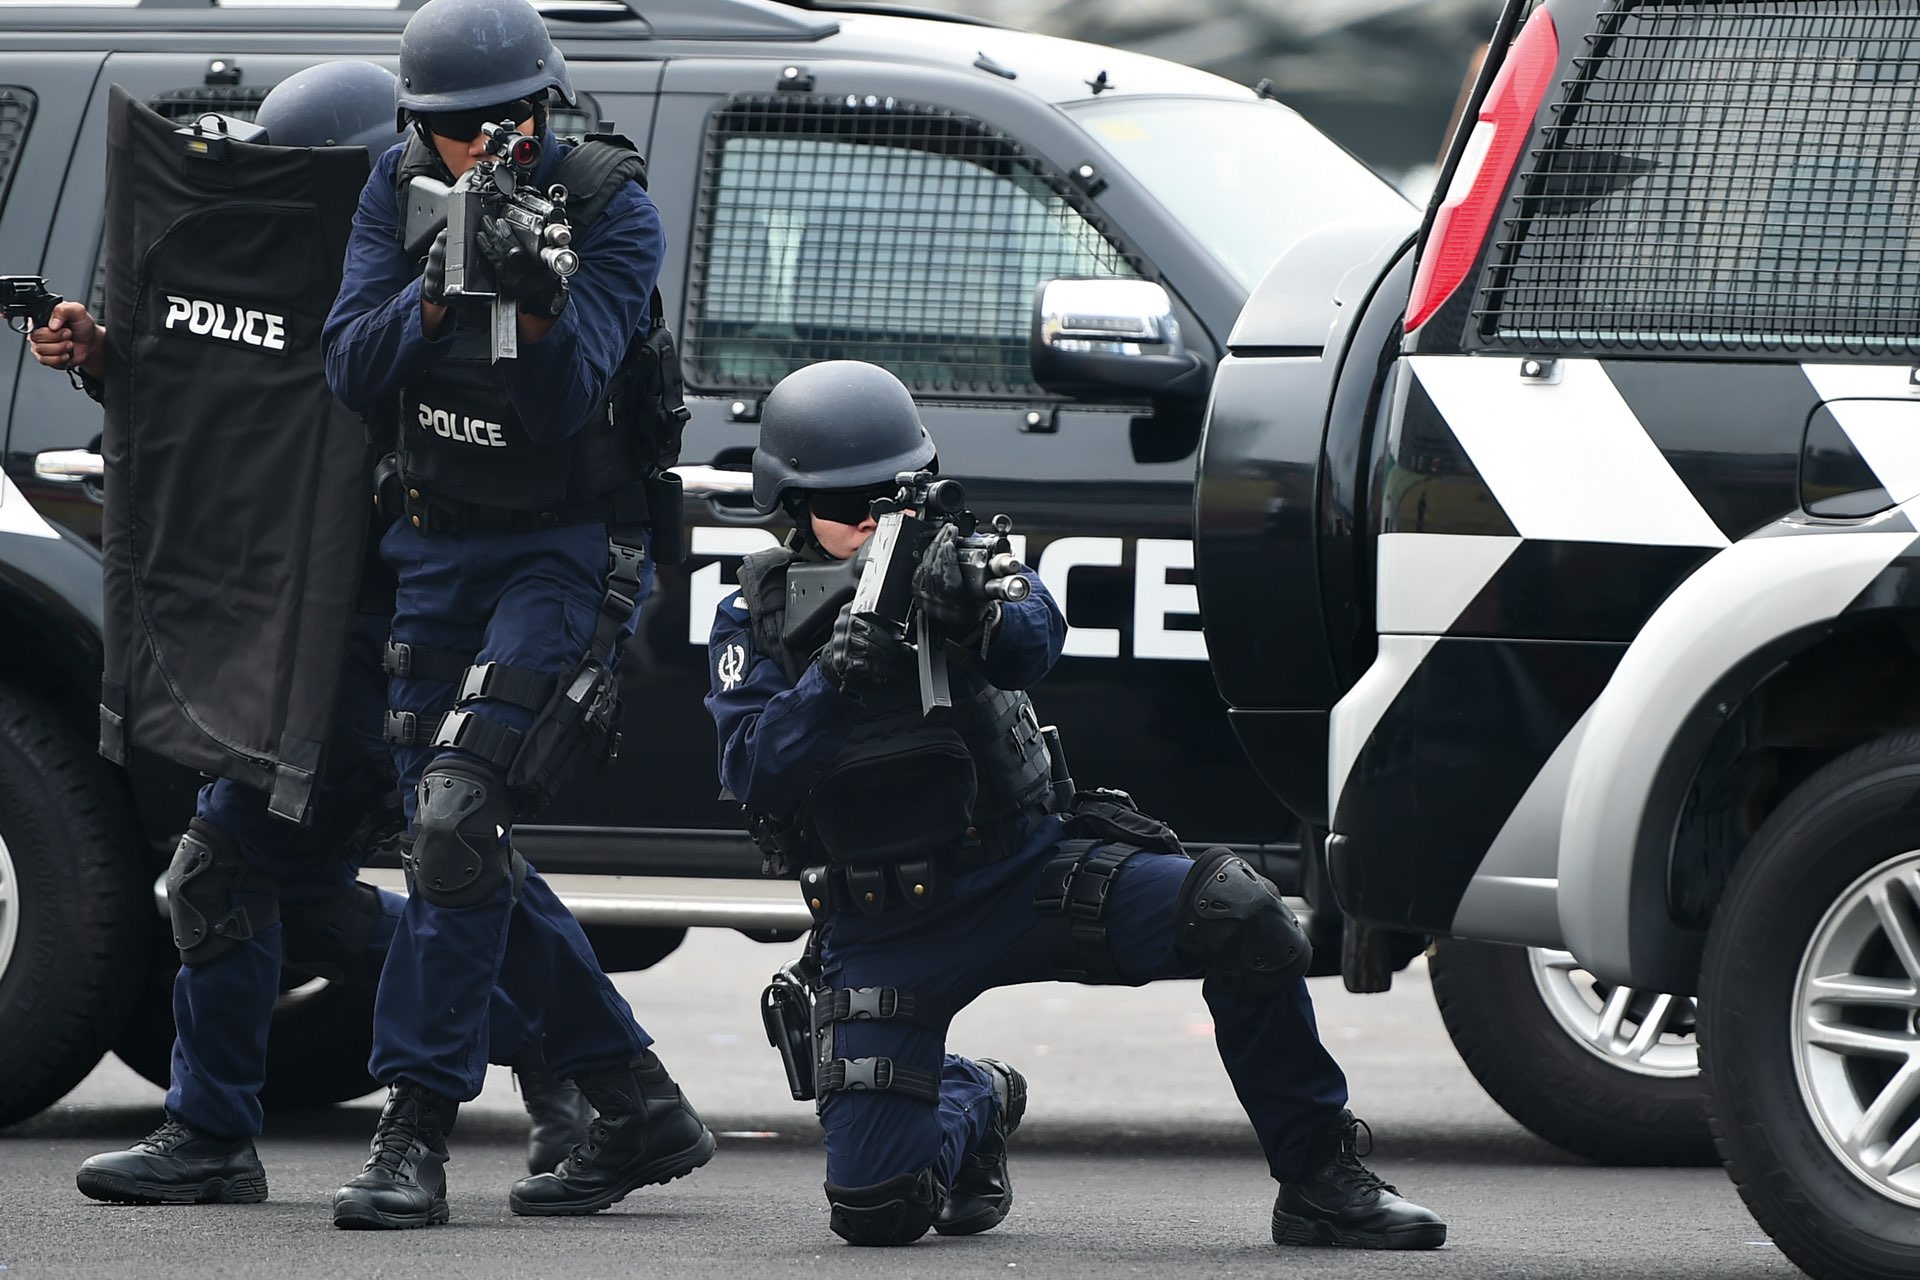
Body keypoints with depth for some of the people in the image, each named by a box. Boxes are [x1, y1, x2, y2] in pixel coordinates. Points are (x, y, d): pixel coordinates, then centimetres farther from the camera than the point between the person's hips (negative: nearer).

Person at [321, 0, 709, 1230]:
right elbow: (354, 370, -8)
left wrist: (538, 299, -41)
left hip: (567, 553, -6)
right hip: (442, 549, 6)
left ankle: (417, 1132, -19)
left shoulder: (612, 213, -15)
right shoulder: (403, 191, -2)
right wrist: (436, 295, -25)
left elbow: (561, 407, -23)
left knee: (460, 815, -21)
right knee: (460, 846, 7)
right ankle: (644, 1114, 19)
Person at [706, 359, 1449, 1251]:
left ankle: (1320, 1184, -12)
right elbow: (752, 770, -14)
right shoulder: (758, 615, -1)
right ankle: (973, 1105, 25)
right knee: (875, 1208, -13)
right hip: (885, 930, 0)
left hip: (1027, 872, 1)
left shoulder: (944, 557, 0)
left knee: (1240, 918, -25)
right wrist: (831, 681, -31)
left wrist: (974, 618, -44)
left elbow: (1036, 643, -21)